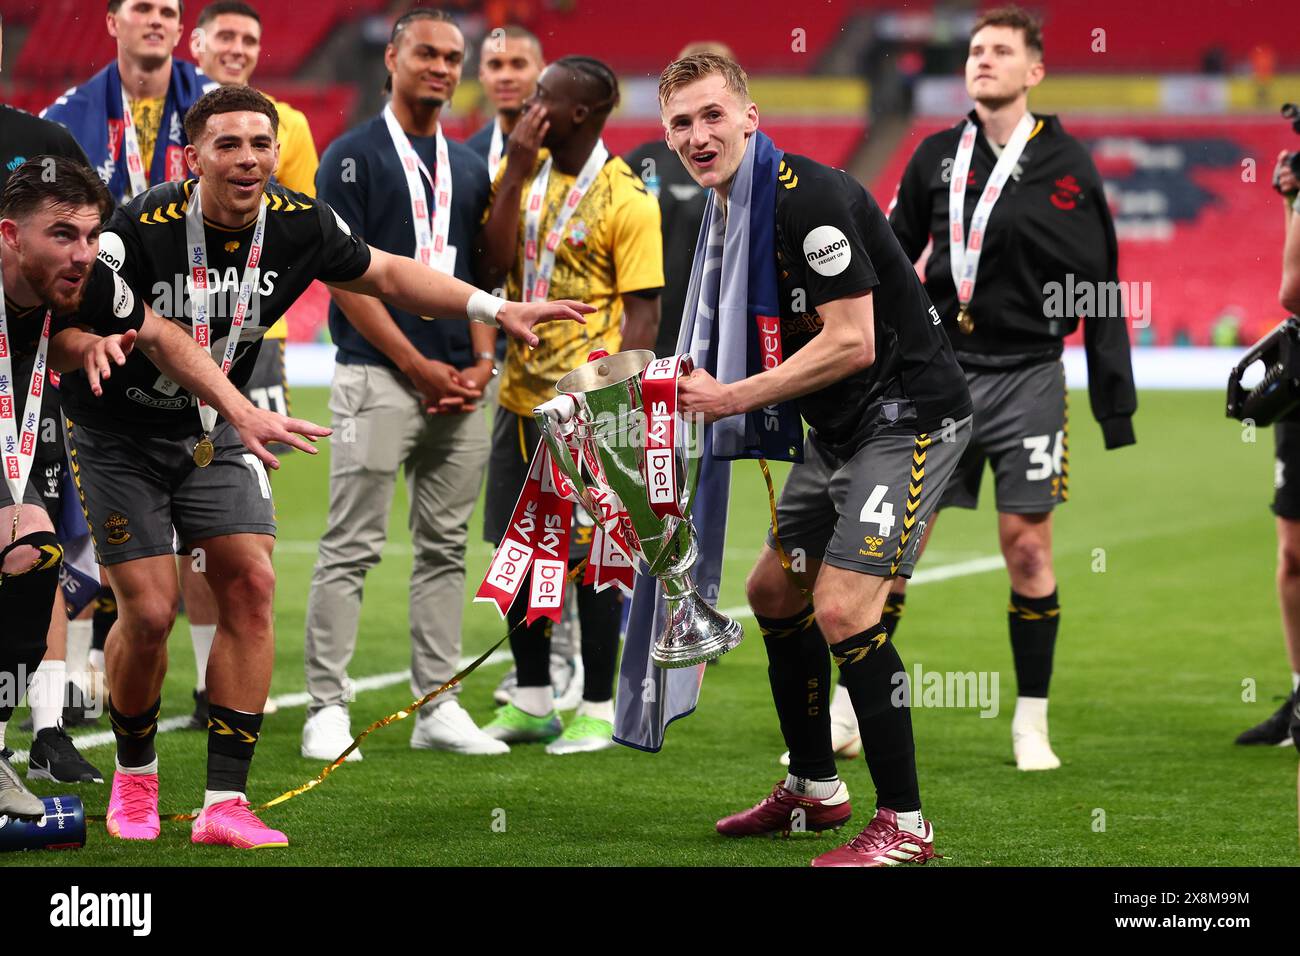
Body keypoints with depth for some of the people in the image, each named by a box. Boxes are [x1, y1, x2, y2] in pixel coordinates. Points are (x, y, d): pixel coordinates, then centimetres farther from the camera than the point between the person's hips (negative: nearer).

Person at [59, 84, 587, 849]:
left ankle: (225, 803, -7)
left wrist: (496, 309, 1)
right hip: (119, 433, -5)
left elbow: (385, 274, 7)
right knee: (150, 611, -11)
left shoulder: (299, 225, -10)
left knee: (251, 585, -10)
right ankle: (135, 774, 18)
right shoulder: (140, 230, -26)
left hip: (214, 435, 5)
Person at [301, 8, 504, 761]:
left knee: (446, 549, 8)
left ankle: (439, 706, 12)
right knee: (352, 549, -6)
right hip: (379, 378, -6)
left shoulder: (470, 168, 17)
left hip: (461, 383, 6)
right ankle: (328, 708, -5)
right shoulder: (354, 157, -2)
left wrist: (481, 361, 0)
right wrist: (420, 367, -11)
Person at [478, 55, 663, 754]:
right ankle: (532, 702, 21)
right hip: (521, 398, 6)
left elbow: (643, 311, -10)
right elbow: (492, 266, -5)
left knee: (592, 557, -1)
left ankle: (599, 710, 7)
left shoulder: (626, 199, -10)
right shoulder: (518, 174, 7)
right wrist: (518, 172, -9)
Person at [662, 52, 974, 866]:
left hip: (909, 415, -10)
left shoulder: (811, 197, -21)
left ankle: (905, 825, -9)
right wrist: (696, 395, 6)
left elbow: (851, 342, -25)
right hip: (838, 429, 10)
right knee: (775, 589, 16)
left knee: (843, 610, -18)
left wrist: (733, 397, -19)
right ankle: (815, 790, 31)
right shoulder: (728, 213, 8)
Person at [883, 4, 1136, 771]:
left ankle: (1032, 722, 9)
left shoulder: (1064, 163, -2)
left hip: (1026, 376, -2)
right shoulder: (937, 157, 6)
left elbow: (1099, 289, -1)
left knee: (1028, 547, -2)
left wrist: (1116, 404, -3)